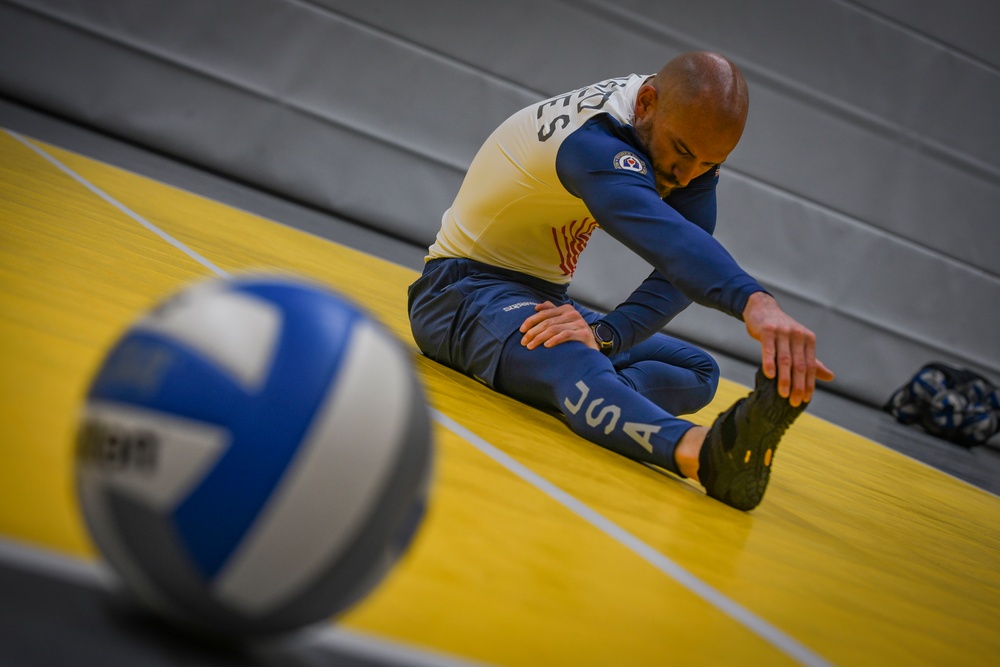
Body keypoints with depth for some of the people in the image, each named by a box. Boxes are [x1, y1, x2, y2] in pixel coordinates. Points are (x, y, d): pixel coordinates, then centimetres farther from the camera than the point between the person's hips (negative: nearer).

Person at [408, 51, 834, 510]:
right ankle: (703, 451, -68)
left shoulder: (692, 134, -6)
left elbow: (689, 266, -15)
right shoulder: (594, 142, -30)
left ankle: (585, 398, -27)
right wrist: (756, 303, -67)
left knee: (699, 372, 3)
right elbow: (670, 241, -50)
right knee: (571, 360, -40)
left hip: (543, 299, 9)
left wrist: (605, 334, -33)